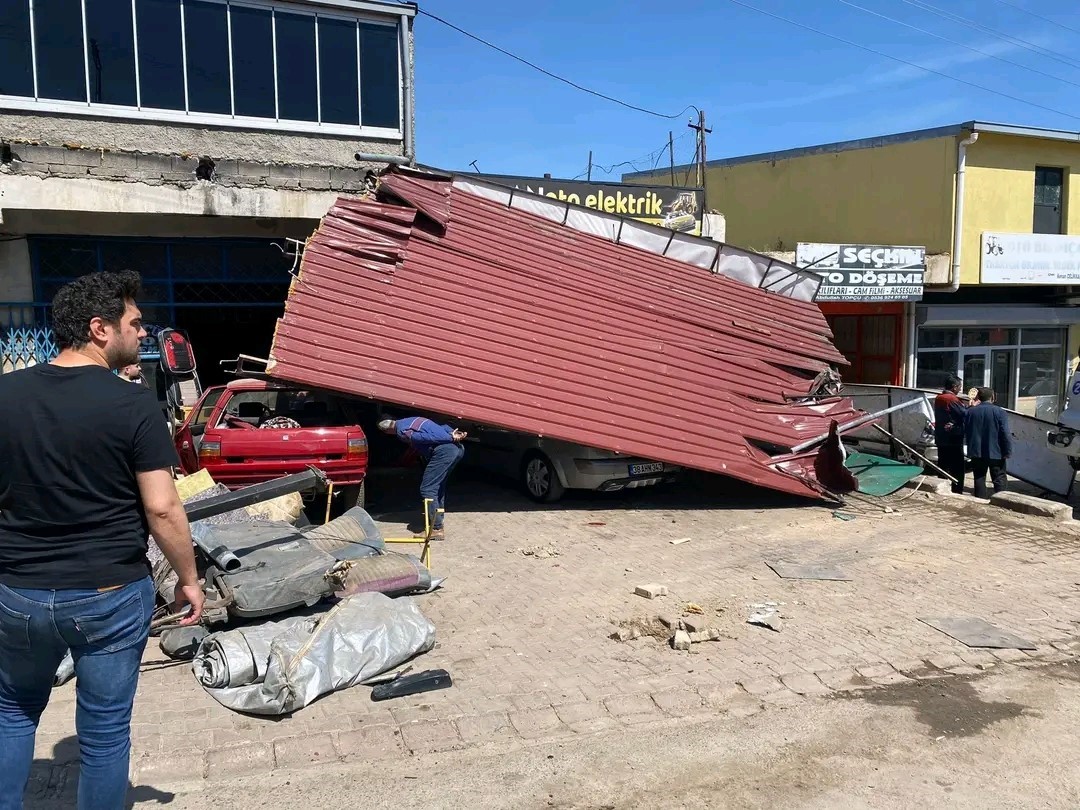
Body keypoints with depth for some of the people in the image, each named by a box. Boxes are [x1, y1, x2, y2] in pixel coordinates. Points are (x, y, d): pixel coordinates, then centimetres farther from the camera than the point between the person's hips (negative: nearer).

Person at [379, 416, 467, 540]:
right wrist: (453, 433, 6)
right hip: (457, 448, 9)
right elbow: (442, 427, 21)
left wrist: (451, 438, -10)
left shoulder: (401, 430, 1)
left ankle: (436, 529, -5)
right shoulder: (411, 420, 29)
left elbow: (422, 437, -11)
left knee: (427, 489, -4)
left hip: (444, 451, -9)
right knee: (439, 487, 22)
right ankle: (437, 521, 28)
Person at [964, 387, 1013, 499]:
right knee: (999, 479, 4)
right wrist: (1007, 452, -7)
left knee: (979, 478, 9)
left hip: (976, 452, 3)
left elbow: (967, 432, 8)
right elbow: (1005, 434, -12)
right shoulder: (999, 412, -9)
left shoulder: (971, 412, 1)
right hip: (995, 452, -3)